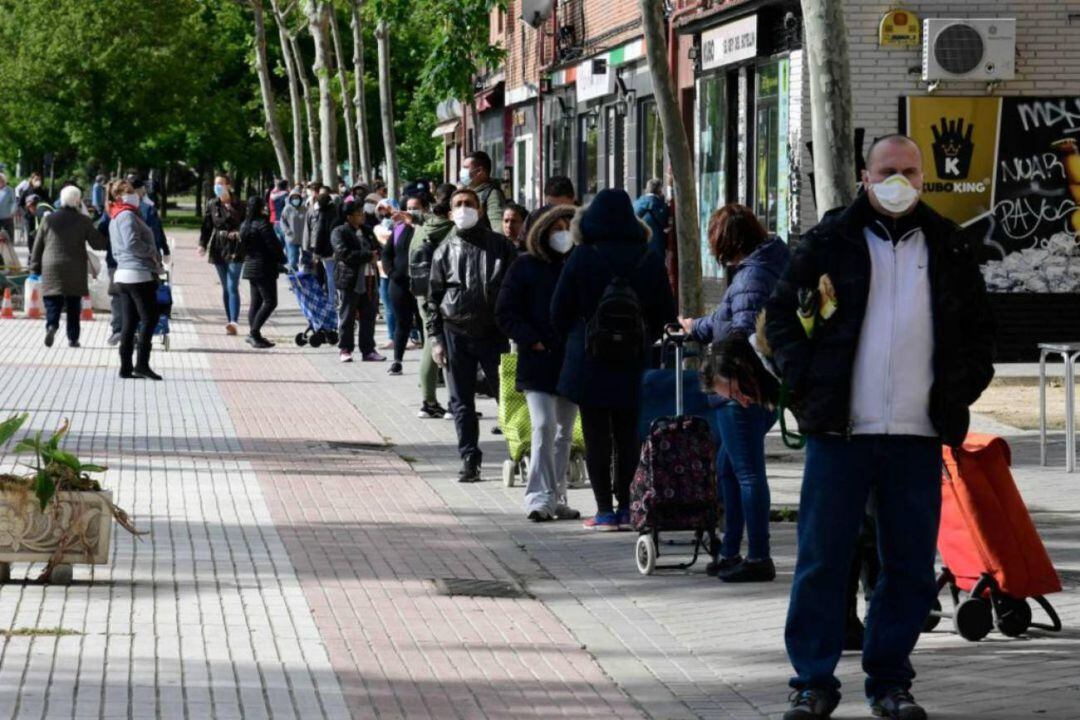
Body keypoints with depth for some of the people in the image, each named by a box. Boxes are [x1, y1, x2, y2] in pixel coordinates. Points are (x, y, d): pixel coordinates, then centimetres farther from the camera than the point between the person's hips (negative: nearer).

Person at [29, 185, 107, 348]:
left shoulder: (49, 220, 4)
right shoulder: (83, 221, -2)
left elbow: (38, 246, 7)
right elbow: (98, 244, -1)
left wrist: (35, 267, 14)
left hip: (51, 268, 1)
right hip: (75, 270, -1)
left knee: (52, 302, 3)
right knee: (73, 305, 8)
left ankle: (51, 325, -24)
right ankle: (73, 337, 7)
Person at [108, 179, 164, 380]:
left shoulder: (115, 218, 20)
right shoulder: (127, 215, -11)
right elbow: (131, 243, -24)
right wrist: (152, 252, -10)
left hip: (123, 274, 10)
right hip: (139, 274, -10)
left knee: (130, 322, 9)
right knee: (149, 318, -5)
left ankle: (126, 366, 8)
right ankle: (142, 364, -9)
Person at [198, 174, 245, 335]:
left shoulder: (238, 205, -3)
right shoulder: (212, 205, 5)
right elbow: (206, 226, 3)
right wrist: (203, 244, -8)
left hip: (235, 249, -4)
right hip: (218, 249, 4)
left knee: (232, 287, -13)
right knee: (225, 288, 9)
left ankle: (234, 322, -21)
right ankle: (230, 321, 14)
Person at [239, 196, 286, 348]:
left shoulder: (245, 225, 11)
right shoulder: (262, 223, -15)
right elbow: (273, 244, -16)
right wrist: (282, 259, 0)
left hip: (250, 266, 9)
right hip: (264, 267, -9)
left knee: (256, 301, 13)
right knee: (270, 302, -7)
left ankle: (253, 334, 11)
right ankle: (254, 333, -15)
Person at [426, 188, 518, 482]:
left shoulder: (500, 246, 2)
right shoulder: (445, 251, 6)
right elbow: (434, 298, 9)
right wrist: (436, 339, 3)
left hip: (493, 333, -2)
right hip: (457, 333, 2)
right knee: (461, 401, 5)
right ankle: (470, 460, 12)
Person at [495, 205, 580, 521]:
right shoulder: (525, 267, 1)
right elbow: (505, 313, 0)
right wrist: (531, 341, -11)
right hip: (538, 362, -4)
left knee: (564, 432, 10)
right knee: (544, 426, -14)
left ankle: (557, 499, 18)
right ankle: (540, 497, -13)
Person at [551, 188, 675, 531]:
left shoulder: (581, 259, -10)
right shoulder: (649, 261, -1)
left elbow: (560, 313, -4)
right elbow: (666, 314, 7)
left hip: (589, 364, -3)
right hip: (634, 364, 3)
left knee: (596, 438, 2)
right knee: (628, 437, 11)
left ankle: (605, 509, 0)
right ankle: (627, 506, 10)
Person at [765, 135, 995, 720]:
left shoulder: (949, 248, 12)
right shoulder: (829, 242, 5)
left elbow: (979, 330, 19)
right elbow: (780, 313, 9)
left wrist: (960, 388, 6)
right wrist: (805, 381, -2)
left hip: (918, 435, 2)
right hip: (839, 431, -2)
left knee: (910, 567, 4)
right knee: (821, 559, -2)